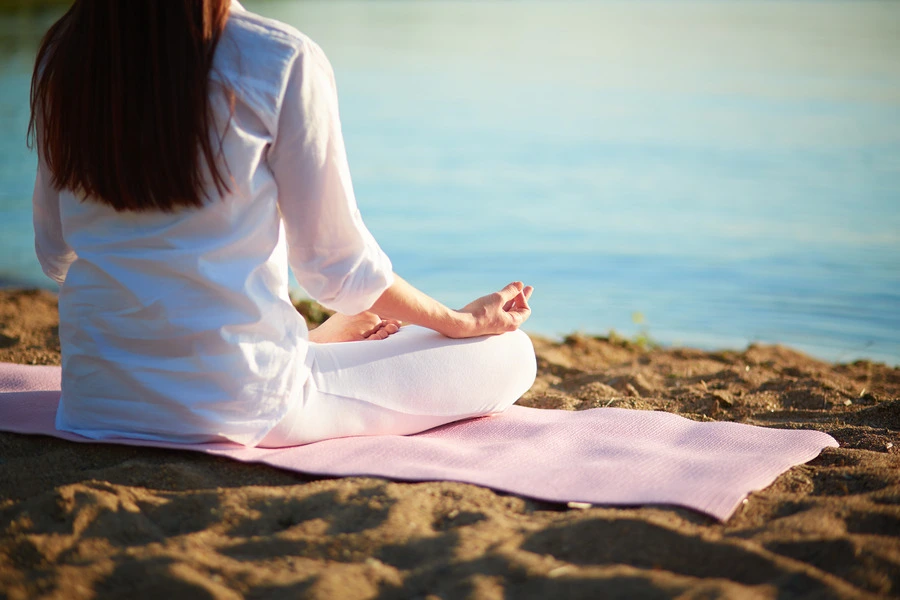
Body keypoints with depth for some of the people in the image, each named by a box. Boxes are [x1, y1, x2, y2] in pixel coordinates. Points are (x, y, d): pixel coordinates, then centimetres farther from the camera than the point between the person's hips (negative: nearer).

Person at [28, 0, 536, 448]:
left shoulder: (63, 55, -1)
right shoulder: (284, 61, -16)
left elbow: (54, 253, 9)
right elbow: (336, 265, -10)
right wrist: (460, 321, 9)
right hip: (238, 409, -6)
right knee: (510, 356, 5)